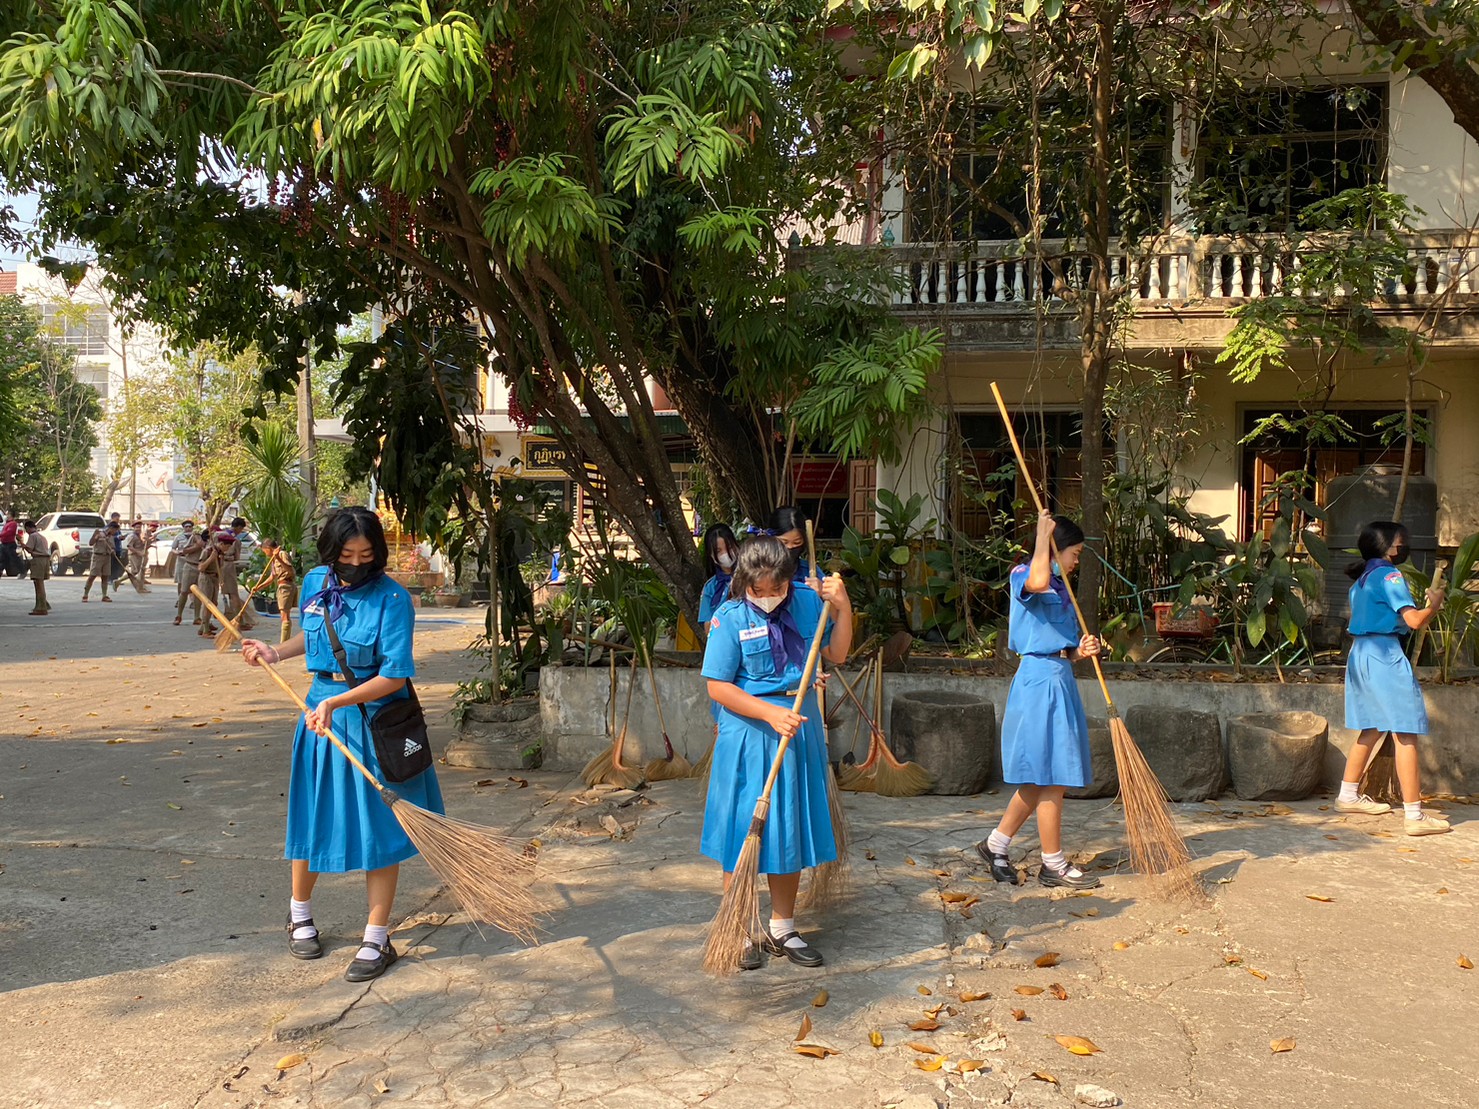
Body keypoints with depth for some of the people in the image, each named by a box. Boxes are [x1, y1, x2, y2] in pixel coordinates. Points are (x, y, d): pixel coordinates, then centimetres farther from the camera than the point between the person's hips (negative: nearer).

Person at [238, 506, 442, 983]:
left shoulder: (392, 599, -18)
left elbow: (394, 677, -21)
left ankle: (377, 939, 15)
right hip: (321, 710, 5)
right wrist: (276, 653, 8)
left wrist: (337, 702, -26)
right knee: (313, 817, 15)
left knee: (377, 827, 2)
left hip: (374, 718, -5)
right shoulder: (315, 582, 0)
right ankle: (299, 914, 39)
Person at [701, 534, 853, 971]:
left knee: (790, 831, 13)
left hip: (799, 731, 4)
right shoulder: (729, 619, -12)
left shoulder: (807, 603, 1)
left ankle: (782, 929, 29)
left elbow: (837, 654, 10)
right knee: (743, 834, 3)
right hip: (748, 737, -4)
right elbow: (718, 687, -13)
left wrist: (843, 606, -5)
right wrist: (771, 713, -21)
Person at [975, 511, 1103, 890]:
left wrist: (1079, 651, 1)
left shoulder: (1060, 589, 20)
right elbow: (1037, 582, -35)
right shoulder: (1022, 576, -8)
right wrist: (1043, 534, -22)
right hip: (1040, 680, -10)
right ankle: (1053, 864, 6)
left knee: (1039, 778, 12)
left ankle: (995, 844, 23)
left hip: (1059, 680, 10)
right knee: (1052, 778, -3)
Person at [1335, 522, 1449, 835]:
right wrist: (1434, 604, 1)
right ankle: (1414, 815, -11)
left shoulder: (1361, 580, 16)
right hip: (1384, 654, -10)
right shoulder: (1390, 575, -11)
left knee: (1371, 730, 21)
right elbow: (1414, 621, -17)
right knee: (1405, 734, -9)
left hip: (1359, 653, 10)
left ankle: (1349, 796, 28)